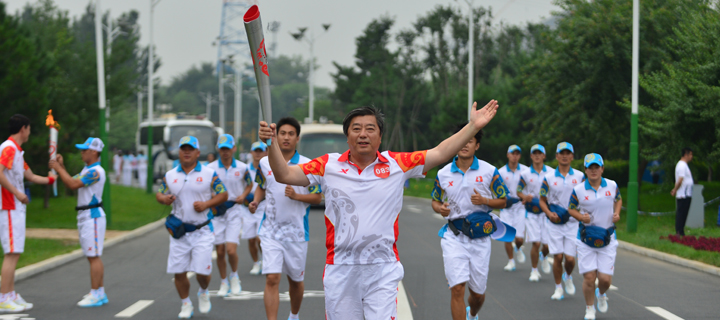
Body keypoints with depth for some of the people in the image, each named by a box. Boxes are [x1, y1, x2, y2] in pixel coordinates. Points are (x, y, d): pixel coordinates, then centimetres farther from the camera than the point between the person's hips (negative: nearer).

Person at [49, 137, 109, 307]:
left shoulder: (96, 172, -18)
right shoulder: (86, 170, 15)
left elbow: (73, 184, -24)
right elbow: (70, 184, 16)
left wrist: (58, 168, -13)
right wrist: (61, 166, 9)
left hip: (93, 216, -10)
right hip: (85, 216, 10)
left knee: (94, 256, -8)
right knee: (93, 256, 12)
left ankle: (95, 295, -6)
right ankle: (100, 293, 16)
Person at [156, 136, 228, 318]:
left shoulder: (209, 174, -1)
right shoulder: (170, 176, 7)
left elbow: (223, 195, 2)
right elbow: (159, 194, 12)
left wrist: (206, 204, -15)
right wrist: (164, 199, -12)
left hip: (202, 231, -2)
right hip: (179, 231, 2)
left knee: (202, 271, -6)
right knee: (178, 272, 2)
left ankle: (203, 293, 27)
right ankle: (186, 304, 21)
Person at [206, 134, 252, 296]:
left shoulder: (242, 167, 0)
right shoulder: (211, 168, -1)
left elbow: (250, 184, 17)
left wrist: (243, 195, -2)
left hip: (234, 210, -1)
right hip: (216, 211, 1)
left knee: (231, 250, -13)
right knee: (220, 251, 4)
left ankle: (234, 276, 15)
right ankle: (223, 283, 23)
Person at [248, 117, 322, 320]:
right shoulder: (265, 163, 3)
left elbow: (317, 197, -4)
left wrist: (296, 196, -21)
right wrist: (255, 201, -1)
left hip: (297, 231, -1)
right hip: (271, 230, 1)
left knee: (296, 279, 15)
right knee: (272, 279, -12)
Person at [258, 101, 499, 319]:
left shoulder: (397, 164, 3)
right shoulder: (329, 166, 3)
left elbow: (440, 153, 4)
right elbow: (284, 175, 2)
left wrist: (473, 126, -3)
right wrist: (271, 143, -13)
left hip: (383, 269, -1)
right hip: (340, 271, 1)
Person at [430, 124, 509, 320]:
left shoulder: (489, 171, 0)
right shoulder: (443, 174, 3)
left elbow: (502, 201, 5)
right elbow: (435, 201, 16)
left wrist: (484, 201, -16)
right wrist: (440, 208, -8)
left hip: (480, 236, 1)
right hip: (453, 236, 0)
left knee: (478, 292, 11)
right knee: (457, 288, -14)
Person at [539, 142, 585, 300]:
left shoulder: (579, 176, 4)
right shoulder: (549, 178, 1)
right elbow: (542, 200, 6)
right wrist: (549, 213, -11)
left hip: (573, 223, 0)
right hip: (555, 223, 0)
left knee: (570, 257, -3)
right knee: (558, 256, -4)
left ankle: (568, 277, 29)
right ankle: (558, 288, 13)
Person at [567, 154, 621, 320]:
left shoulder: (612, 186, -1)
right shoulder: (578, 190, -6)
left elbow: (618, 199, 18)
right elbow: (571, 209, 6)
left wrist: (617, 213, -1)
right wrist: (581, 217, -14)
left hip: (607, 238, 1)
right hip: (586, 238, -1)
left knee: (605, 279, -2)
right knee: (589, 278, -5)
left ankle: (601, 294, 36)